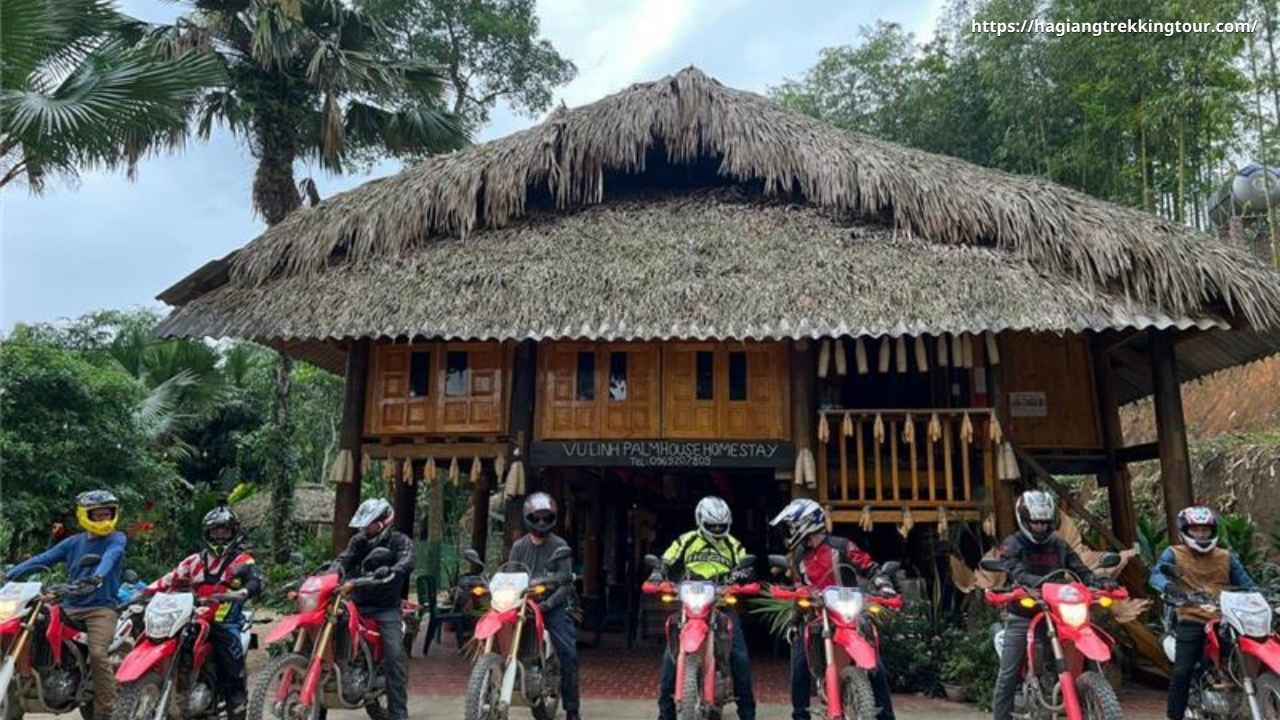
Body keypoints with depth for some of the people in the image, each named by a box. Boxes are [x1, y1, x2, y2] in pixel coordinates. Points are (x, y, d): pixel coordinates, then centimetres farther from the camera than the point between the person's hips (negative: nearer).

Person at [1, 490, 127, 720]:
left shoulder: (116, 539, 0)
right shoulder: (74, 542, 15)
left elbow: (110, 557, -21)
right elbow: (44, 559, 9)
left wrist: (98, 576, -42)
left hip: (102, 608, -5)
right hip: (71, 606, 6)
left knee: (97, 654, -23)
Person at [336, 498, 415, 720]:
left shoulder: (400, 541, -4)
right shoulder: (359, 541, 11)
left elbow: (407, 562, -23)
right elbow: (345, 559, -3)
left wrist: (390, 571, -45)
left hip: (387, 608, -4)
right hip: (359, 604, 5)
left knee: (395, 656, -15)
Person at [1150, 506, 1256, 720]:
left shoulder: (1227, 557, 18)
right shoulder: (1174, 554, 7)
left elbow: (1246, 584, 13)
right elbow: (1156, 575, -9)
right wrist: (1168, 586, -32)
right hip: (1192, 621, -3)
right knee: (1182, 672, -9)